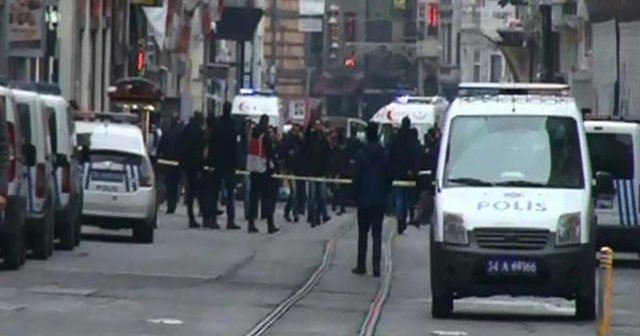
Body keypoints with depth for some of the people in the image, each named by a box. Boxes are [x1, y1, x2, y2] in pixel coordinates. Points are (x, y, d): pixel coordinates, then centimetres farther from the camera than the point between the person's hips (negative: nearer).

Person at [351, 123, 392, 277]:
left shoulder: (361, 155, -10)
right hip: (380, 200, 2)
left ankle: (361, 266, 7)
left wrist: (355, 196, 3)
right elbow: (389, 178, 4)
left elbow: (356, 178, -8)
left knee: (363, 233, 6)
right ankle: (376, 266, -2)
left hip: (364, 200, -2)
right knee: (377, 233, 4)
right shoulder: (384, 155, 0)